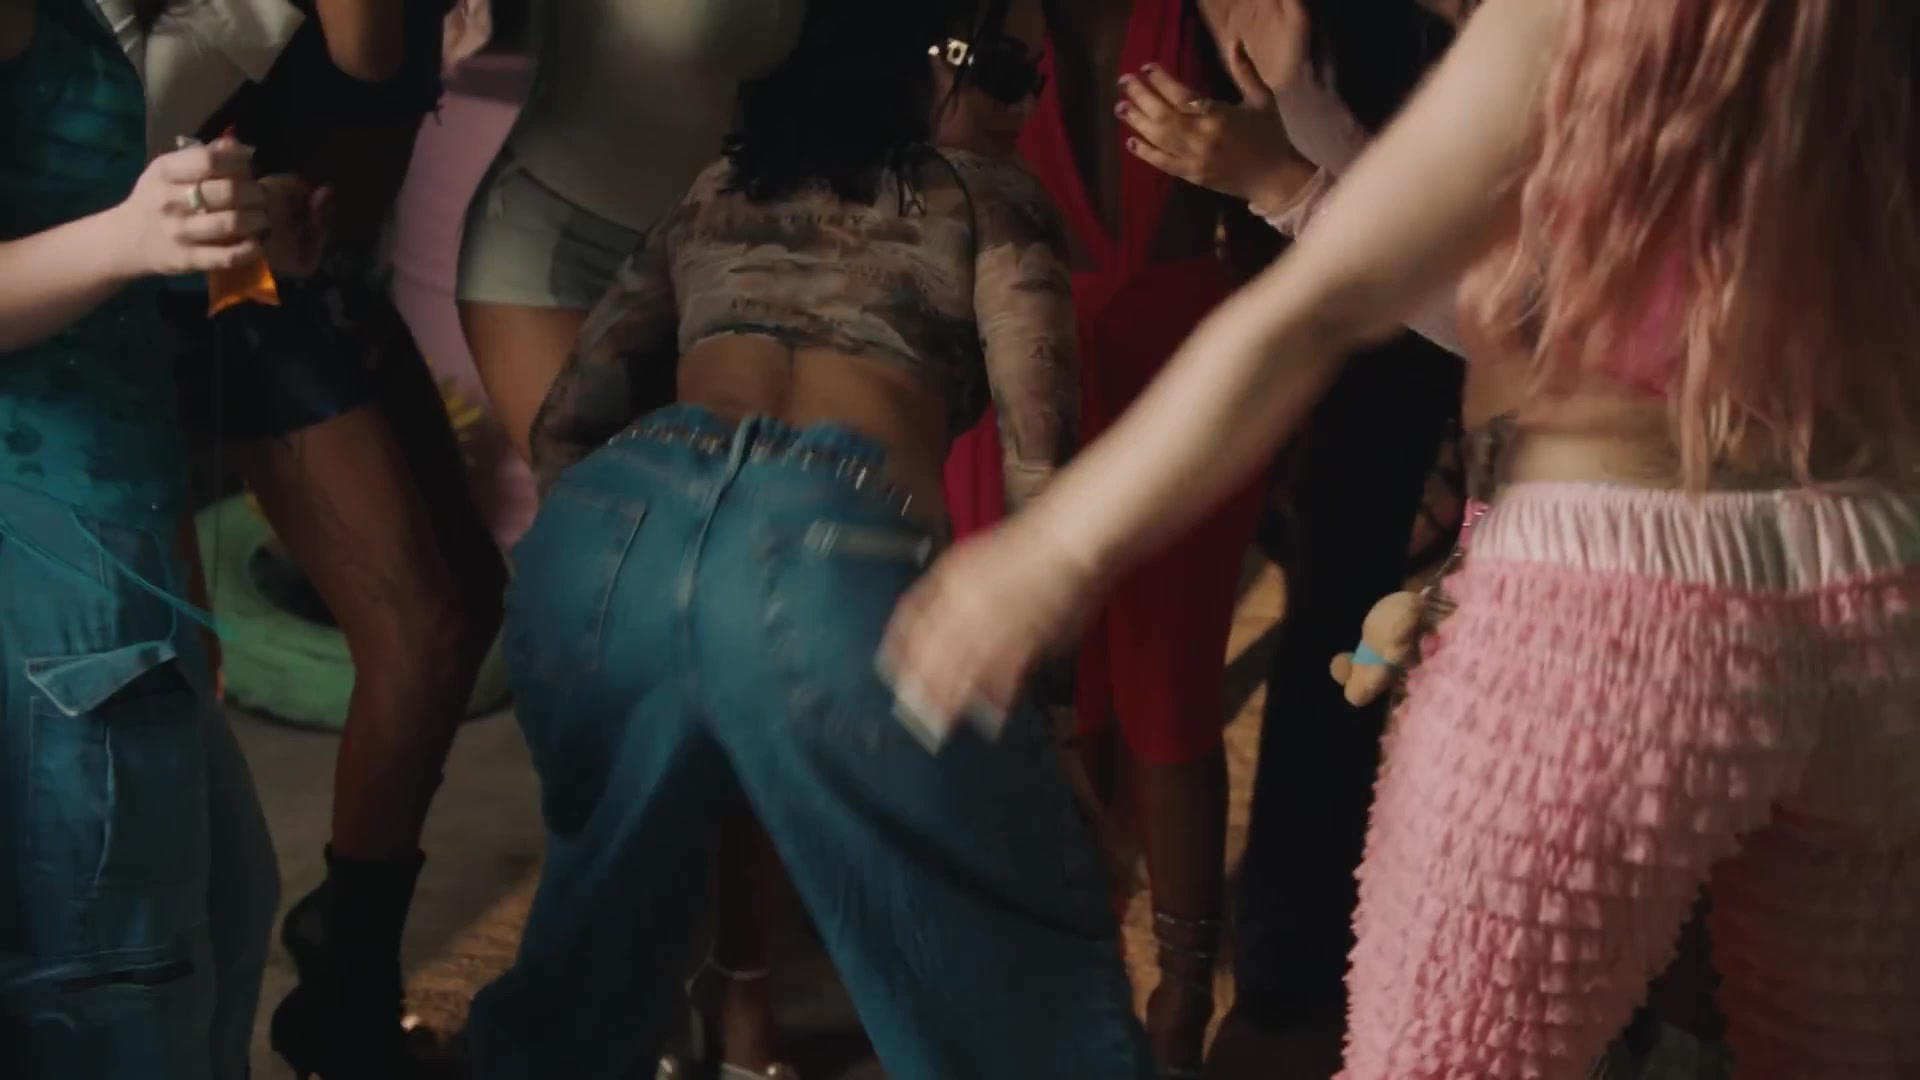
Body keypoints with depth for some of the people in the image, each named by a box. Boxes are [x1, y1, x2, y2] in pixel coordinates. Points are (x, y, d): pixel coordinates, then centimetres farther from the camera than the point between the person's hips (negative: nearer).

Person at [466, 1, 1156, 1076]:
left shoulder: (710, 191, 31)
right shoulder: (983, 193, 21)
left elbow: (564, 427, 25)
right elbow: (1039, 464, 8)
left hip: (613, 521, 5)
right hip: (835, 544, -4)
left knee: (607, 895, 30)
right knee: (1028, 968, 8)